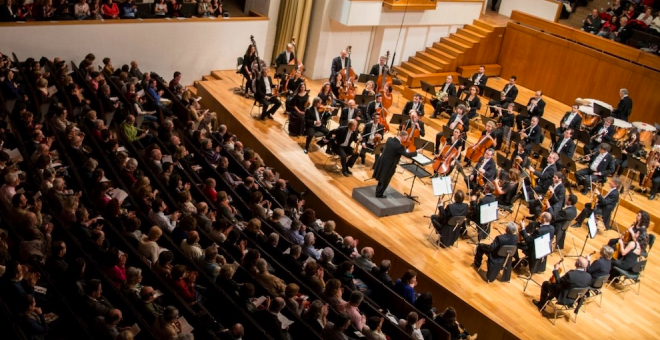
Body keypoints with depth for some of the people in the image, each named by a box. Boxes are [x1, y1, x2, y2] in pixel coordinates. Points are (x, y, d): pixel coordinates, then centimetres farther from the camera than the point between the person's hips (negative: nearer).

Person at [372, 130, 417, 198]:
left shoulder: (389, 139, -6)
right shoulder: (399, 146, -29)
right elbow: (407, 155, -23)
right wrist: (416, 152, -9)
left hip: (382, 162, 8)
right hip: (388, 166, -8)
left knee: (382, 179, 27)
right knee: (385, 180, 14)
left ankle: (378, 192, 44)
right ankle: (379, 194, 28)